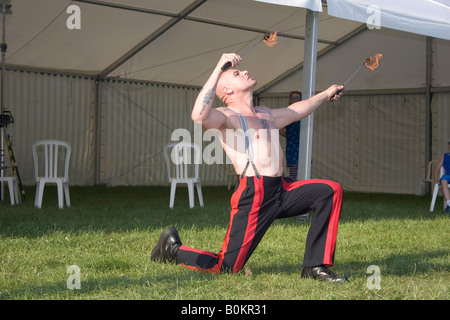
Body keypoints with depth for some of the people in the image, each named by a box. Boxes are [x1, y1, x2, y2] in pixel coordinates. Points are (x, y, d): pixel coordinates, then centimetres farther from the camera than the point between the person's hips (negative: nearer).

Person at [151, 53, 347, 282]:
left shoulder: (265, 115, 24)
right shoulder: (227, 117, -4)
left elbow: (294, 111, 44)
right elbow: (199, 116, -27)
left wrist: (324, 95, 50)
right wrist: (218, 69, -25)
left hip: (281, 192, 8)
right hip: (253, 196, -8)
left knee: (331, 191, -3)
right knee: (225, 268, -9)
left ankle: (315, 266, -1)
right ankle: (172, 248, 20)